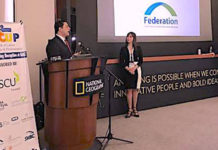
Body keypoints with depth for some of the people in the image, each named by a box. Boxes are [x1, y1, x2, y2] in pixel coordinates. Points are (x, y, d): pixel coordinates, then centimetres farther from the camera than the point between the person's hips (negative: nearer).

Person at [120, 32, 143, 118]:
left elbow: (141, 60, 2)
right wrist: (128, 69, -13)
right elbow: (121, 62, -1)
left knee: (135, 89, 4)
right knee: (129, 90, 0)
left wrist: (134, 68, -13)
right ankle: (130, 109, 7)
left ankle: (134, 109, 13)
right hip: (127, 71, -1)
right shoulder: (123, 49, 3)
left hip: (136, 70, 1)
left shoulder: (138, 48, 5)